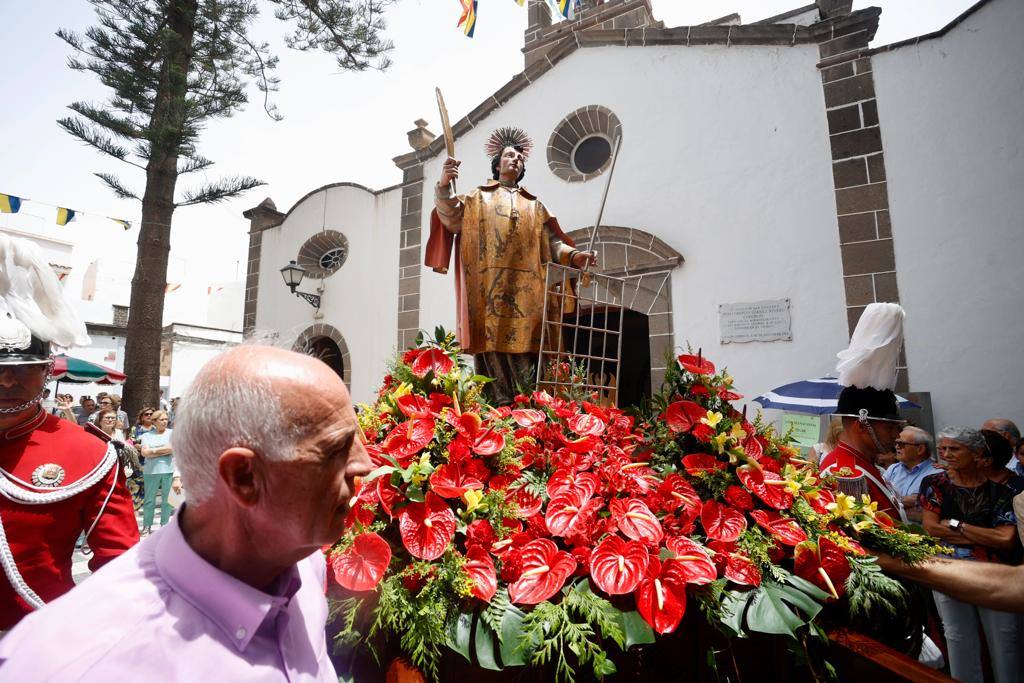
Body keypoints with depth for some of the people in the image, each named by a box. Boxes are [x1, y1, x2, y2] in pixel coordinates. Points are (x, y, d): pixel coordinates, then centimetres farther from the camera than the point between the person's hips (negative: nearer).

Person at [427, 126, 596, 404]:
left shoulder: (534, 205, 25)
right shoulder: (478, 197, 18)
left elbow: (550, 241, 16)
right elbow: (451, 219, 1)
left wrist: (574, 255, -2)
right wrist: (444, 186, -17)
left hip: (526, 288, 2)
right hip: (490, 285, -2)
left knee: (524, 345, -6)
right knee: (492, 342, -10)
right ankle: (497, 406, -8)